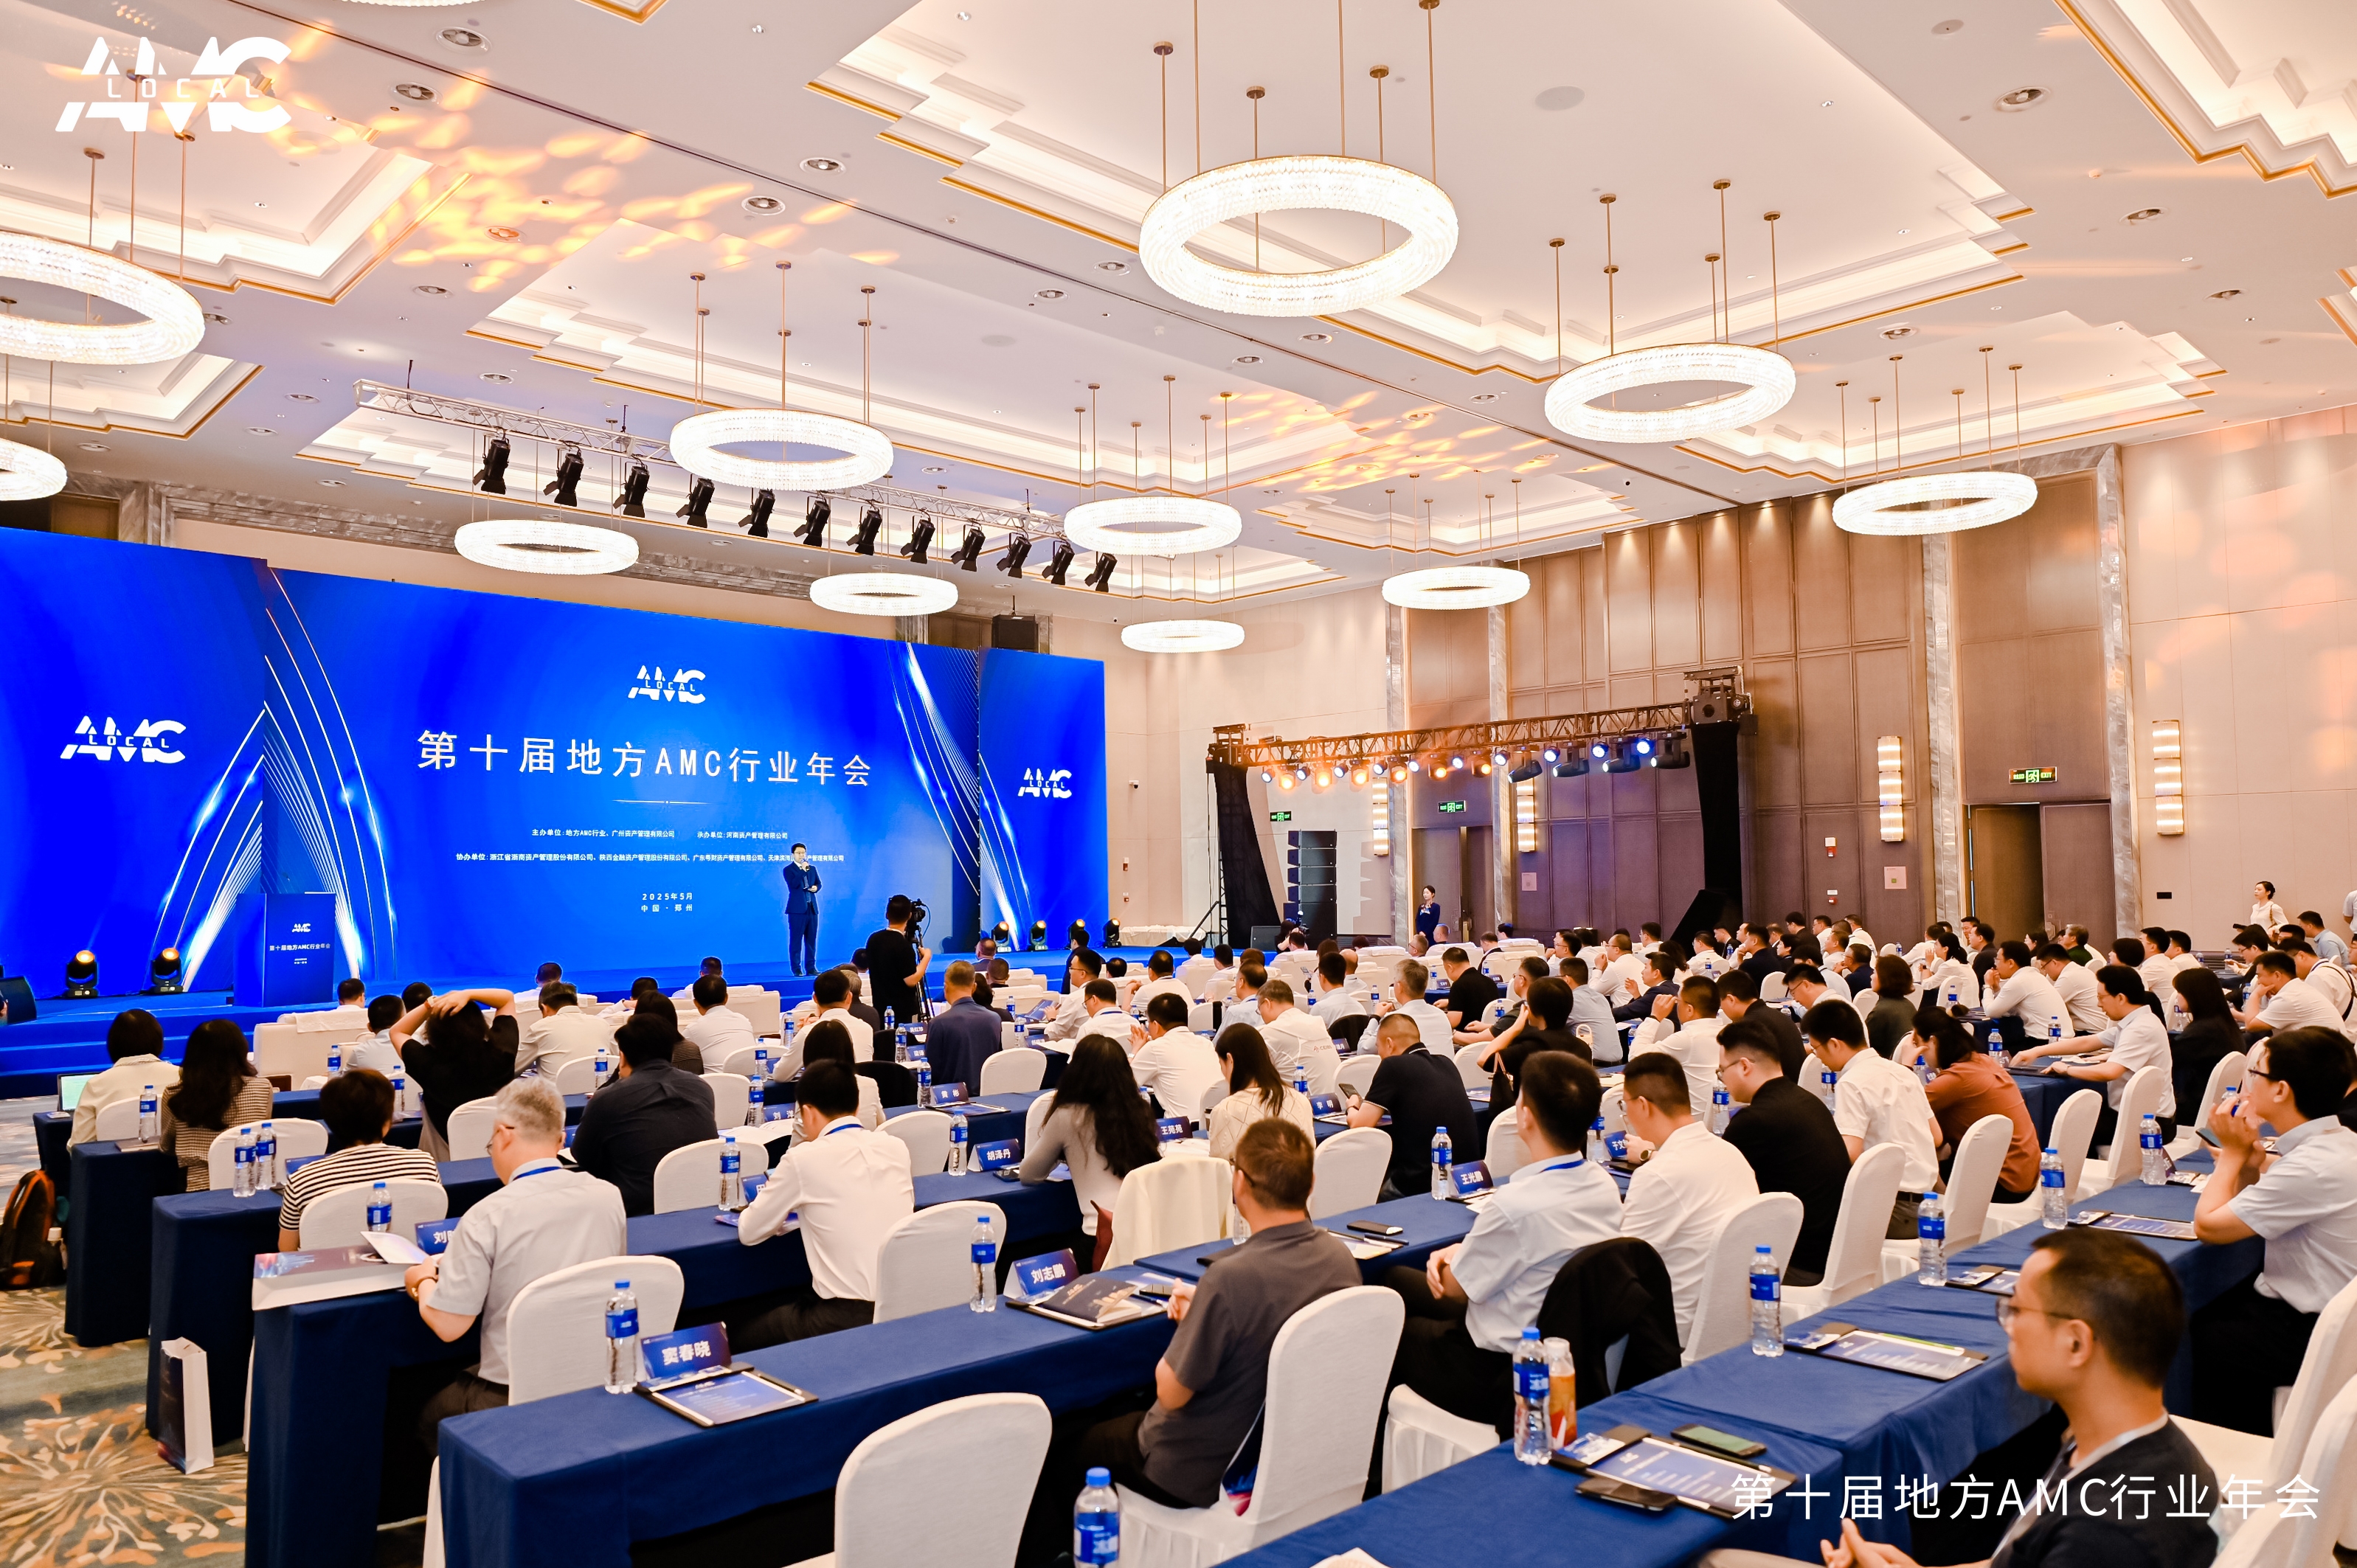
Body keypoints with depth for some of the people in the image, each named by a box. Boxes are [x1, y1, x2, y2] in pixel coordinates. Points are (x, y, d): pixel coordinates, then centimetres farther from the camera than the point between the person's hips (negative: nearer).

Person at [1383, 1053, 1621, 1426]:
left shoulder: (1515, 1206, -34)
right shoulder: (1604, 1186, -8)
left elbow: (1455, 1286, -16)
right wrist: (1459, 1252, -3)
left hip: (1502, 1379, -8)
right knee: (1399, 1279, 22)